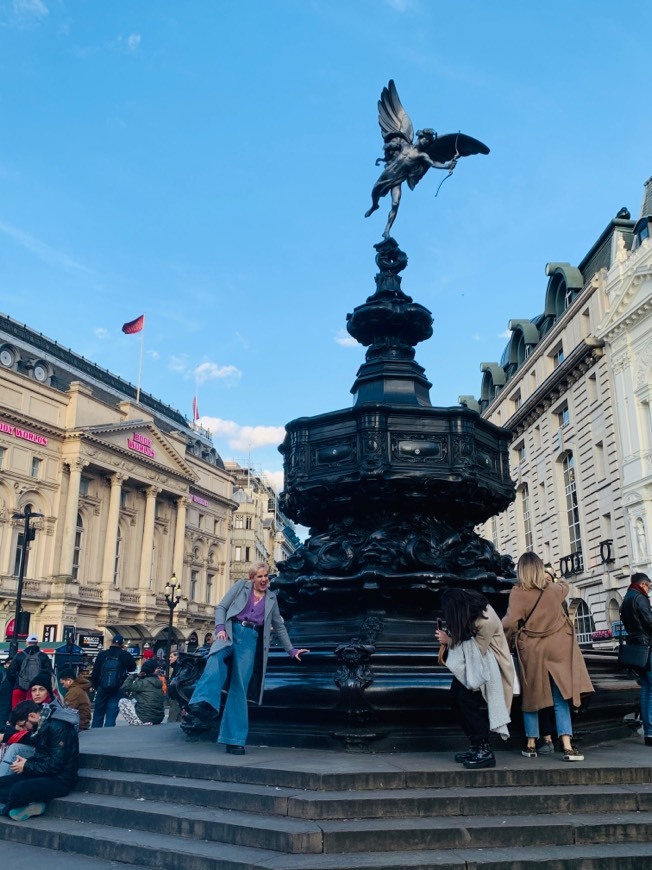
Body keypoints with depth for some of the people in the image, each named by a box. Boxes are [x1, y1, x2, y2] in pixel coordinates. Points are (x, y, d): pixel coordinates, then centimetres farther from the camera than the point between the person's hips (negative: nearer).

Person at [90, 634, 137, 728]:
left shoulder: (102, 654, -3)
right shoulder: (126, 655, -7)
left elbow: (95, 673, 2)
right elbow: (132, 668, 10)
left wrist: (95, 686, 15)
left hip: (102, 689, 2)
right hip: (117, 691, -2)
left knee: (98, 715, 15)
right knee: (111, 716, 2)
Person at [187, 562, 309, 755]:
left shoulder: (271, 598, 19)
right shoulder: (241, 586, 12)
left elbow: (279, 627, 26)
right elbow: (221, 607, 6)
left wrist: (291, 650, 23)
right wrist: (220, 628, -12)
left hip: (251, 639, 2)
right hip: (231, 631, -2)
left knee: (240, 686, -6)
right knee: (217, 658, -36)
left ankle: (233, 739, -3)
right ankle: (201, 701, -52)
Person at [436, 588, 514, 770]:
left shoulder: (486, 621, -30)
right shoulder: (470, 608, -7)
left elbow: (477, 650, -21)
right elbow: (463, 637, 8)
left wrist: (449, 641, -17)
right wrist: (449, 635, -11)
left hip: (488, 664, -8)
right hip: (474, 663, 8)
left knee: (467, 698, -19)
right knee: (456, 695, -1)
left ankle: (485, 751, -9)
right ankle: (476, 746, 9)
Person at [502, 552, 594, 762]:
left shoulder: (518, 592, -11)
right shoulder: (553, 589, 0)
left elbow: (510, 622, -19)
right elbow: (565, 586, 25)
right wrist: (552, 579, 46)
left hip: (531, 651, -1)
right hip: (556, 650, 2)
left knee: (531, 697, 11)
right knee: (561, 699, 4)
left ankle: (531, 745, 18)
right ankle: (567, 747, -2)